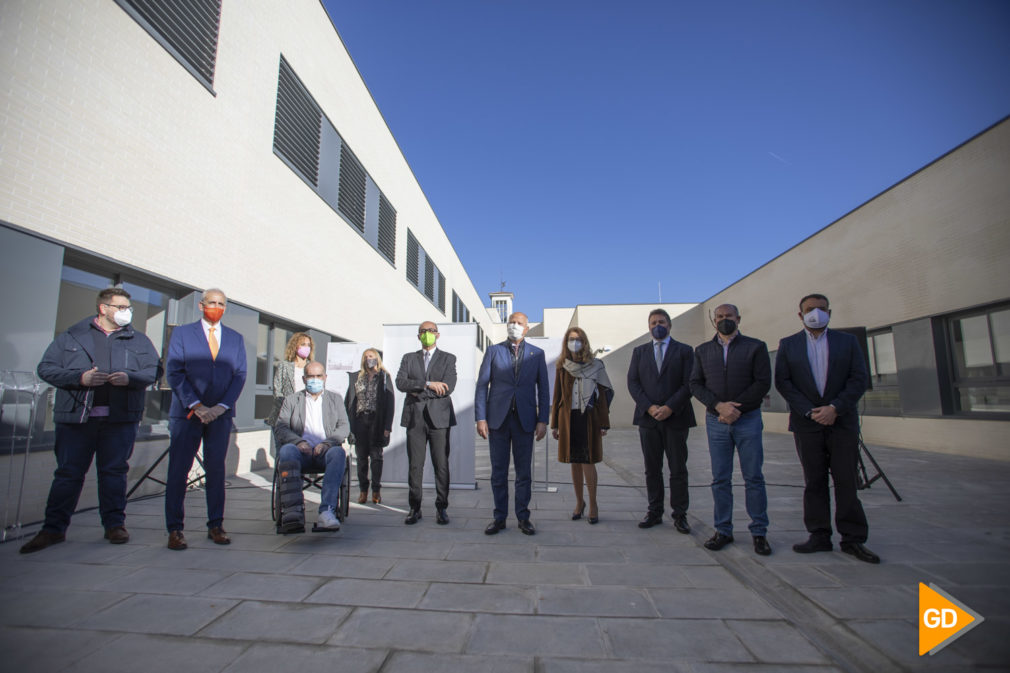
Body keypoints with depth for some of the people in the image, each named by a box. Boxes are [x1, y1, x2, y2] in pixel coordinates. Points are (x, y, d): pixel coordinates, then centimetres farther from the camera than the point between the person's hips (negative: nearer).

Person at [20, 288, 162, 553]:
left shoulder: (139, 341, 12)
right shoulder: (70, 337, 9)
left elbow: (154, 370, 6)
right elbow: (46, 368, 4)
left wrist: (130, 378, -12)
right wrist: (80, 378, -11)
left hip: (120, 418, 1)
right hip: (76, 416, 0)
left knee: (114, 471, 5)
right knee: (68, 473, 5)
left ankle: (115, 524, 15)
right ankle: (54, 529, 17)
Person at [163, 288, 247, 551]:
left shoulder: (235, 338, 12)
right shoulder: (182, 333, 6)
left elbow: (239, 375, 5)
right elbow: (173, 372, -2)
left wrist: (221, 406, -8)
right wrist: (195, 405, -12)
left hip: (221, 414, 2)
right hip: (186, 413, -1)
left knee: (216, 469, 5)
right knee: (178, 470, 1)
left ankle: (215, 525, 14)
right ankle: (174, 529, 11)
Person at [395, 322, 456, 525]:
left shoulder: (448, 358, 8)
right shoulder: (408, 358, 14)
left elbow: (448, 387, -7)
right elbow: (400, 382, -3)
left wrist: (418, 392, -8)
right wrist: (428, 384, -14)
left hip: (439, 417, -1)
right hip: (415, 418, 2)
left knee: (441, 465, 1)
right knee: (415, 465, 4)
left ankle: (441, 508, 12)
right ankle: (415, 508, 16)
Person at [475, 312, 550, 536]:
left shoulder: (537, 354, 8)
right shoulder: (493, 351, 6)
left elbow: (543, 389, 6)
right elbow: (482, 385, 2)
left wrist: (543, 420, -2)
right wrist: (480, 418, -6)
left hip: (524, 420, 0)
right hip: (498, 418, 0)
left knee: (524, 471, 6)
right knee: (498, 471, 7)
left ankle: (523, 517, 20)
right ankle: (500, 517, 19)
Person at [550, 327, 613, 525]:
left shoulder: (595, 366, 1)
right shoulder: (562, 367, 7)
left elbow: (602, 395, 1)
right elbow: (557, 396, 9)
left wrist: (604, 423, -4)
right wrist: (555, 424, 6)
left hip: (588, 418, -2)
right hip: (568, 419, 2)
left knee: (588, 461, -5)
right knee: (575, 462, 9)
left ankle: (593, 504, 10)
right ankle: (579, 501, 24)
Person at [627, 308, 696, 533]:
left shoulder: (684, 351, 5)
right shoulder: (639, 351, 11)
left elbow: (689, 384, -2)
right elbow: (632, 382, 4)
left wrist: (670, 407, -13)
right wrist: (649, 407, -9)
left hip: (676, 418, -2)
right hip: (648, 418, 2)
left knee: (678, 470, 4)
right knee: (652, 469, 7)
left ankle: (680, 515, 14)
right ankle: (655, 512, 17)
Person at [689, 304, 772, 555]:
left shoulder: (755, 347, 3)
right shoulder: (702, 351, 11)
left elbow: (763, 383, -5)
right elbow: (695, 385, 4)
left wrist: (735, 407, -13)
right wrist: (719, 405, -11)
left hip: (748, 419, -2)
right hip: (715, 421, 2)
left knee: (753, 478, 3)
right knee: (720, 479, 5)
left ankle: (759, 532, 15)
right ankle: (723, 530, 14)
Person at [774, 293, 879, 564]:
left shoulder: (847, 341, 8)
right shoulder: (788, 345, 7)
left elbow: (860, 379, 0)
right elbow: (782, 382, 0)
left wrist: (835, 407, -12)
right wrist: (809, 411, -10)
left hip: (842, 421, 0)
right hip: (806, 422, 0)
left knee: (846, 481, 3)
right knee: (814, 481, 6)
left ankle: (853, 539, 14)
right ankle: (819, 536, 14)